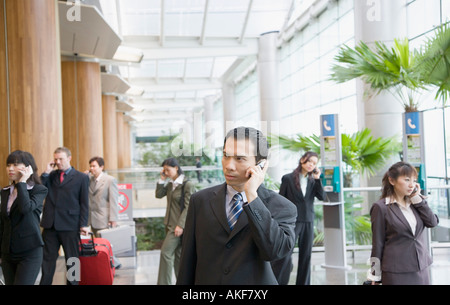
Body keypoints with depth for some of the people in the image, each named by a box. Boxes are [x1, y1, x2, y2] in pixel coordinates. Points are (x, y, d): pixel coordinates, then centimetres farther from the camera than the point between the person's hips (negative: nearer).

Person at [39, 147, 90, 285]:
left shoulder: (81, 177, 3)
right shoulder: (50, 175, 13)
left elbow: (84, 203, 1)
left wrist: (83, 225, -7)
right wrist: (46, 172, -2)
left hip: (70, 226, -3)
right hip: (50, 225, 3)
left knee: (72, 260, 6)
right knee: (47, 260, 5)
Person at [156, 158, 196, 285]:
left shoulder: (188, 185, -13)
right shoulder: (170, 184, 9)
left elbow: (188, 207, -16)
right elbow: (159, 195, 11)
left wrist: (180, 225, -20)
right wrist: (162, 180, 1)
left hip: (179, 225, -8)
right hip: (170, 223, 8)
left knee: (166, 252, -11)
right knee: (177, 254, 13)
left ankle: (163, 282, -6)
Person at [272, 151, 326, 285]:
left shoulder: (313, 181, 11)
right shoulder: (288, 178, 1)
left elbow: (322, 197, -2)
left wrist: (317, 179, -10)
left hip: (308, 222, 4)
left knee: (306, 256, 7)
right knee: (285, 256, -11)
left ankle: (303, 282, 15)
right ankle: (277, 282, -6)